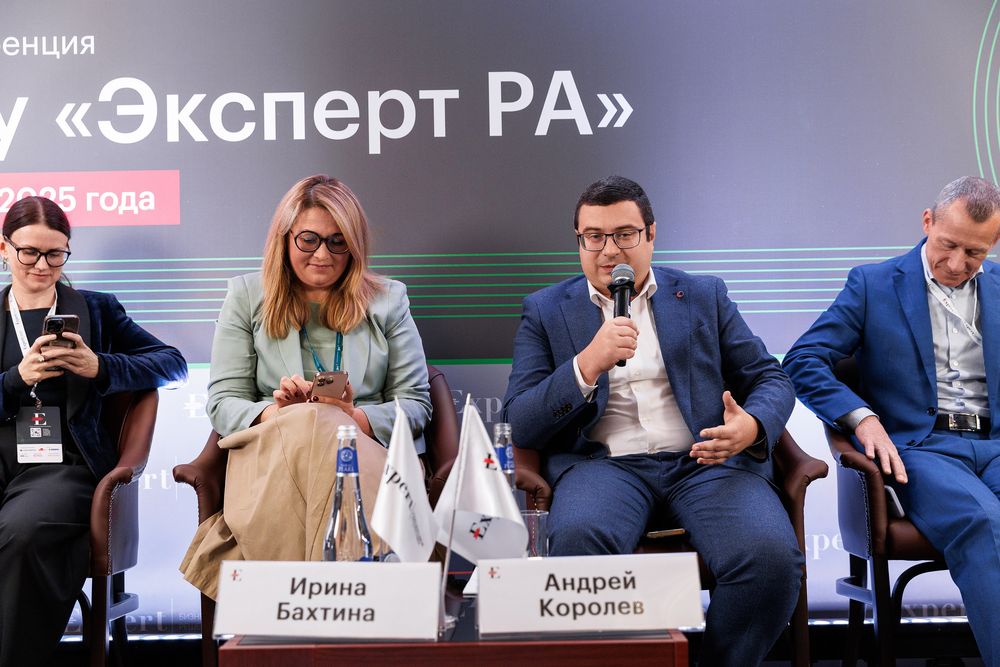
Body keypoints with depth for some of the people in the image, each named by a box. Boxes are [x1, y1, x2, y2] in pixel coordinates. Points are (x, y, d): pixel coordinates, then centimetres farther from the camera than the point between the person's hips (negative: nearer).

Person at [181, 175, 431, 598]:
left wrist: (355, 417, -11)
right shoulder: (247, 295, 15)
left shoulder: (387, 300, 16)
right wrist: (274, 414, -15)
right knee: (312, 423, -38)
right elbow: (222, 404, 8)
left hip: (366, 455, 0)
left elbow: (415, 404, 10)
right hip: (267, 457, 0)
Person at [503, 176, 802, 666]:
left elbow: (770, 379, 16)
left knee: (772, 556, -28)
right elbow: (521, 424, 5)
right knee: (577, 541, -36)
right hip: (604, 462, -1)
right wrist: (589, 363, -12)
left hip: (705, 460, 2)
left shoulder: (703, 296, 19)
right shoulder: (546, 311, 14)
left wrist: (752, 427, -9)